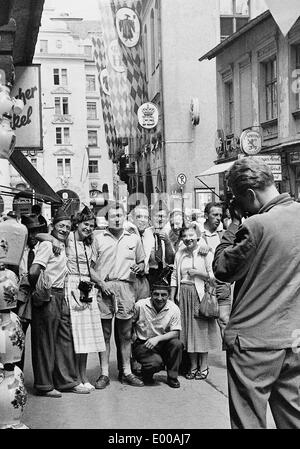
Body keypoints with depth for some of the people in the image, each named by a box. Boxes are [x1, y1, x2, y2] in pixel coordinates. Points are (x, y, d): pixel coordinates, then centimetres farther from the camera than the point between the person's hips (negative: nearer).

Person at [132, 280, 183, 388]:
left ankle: (172, 377, -5)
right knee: (156, 362, -31)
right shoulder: (140, 305, -11)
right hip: (142, 344, -2)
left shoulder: (174, 309, -8)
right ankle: (146, 374, 9)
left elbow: (175, 333, -11)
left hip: (162, 344, 3)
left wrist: (157, 338, -25)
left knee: (177, 343, -28)